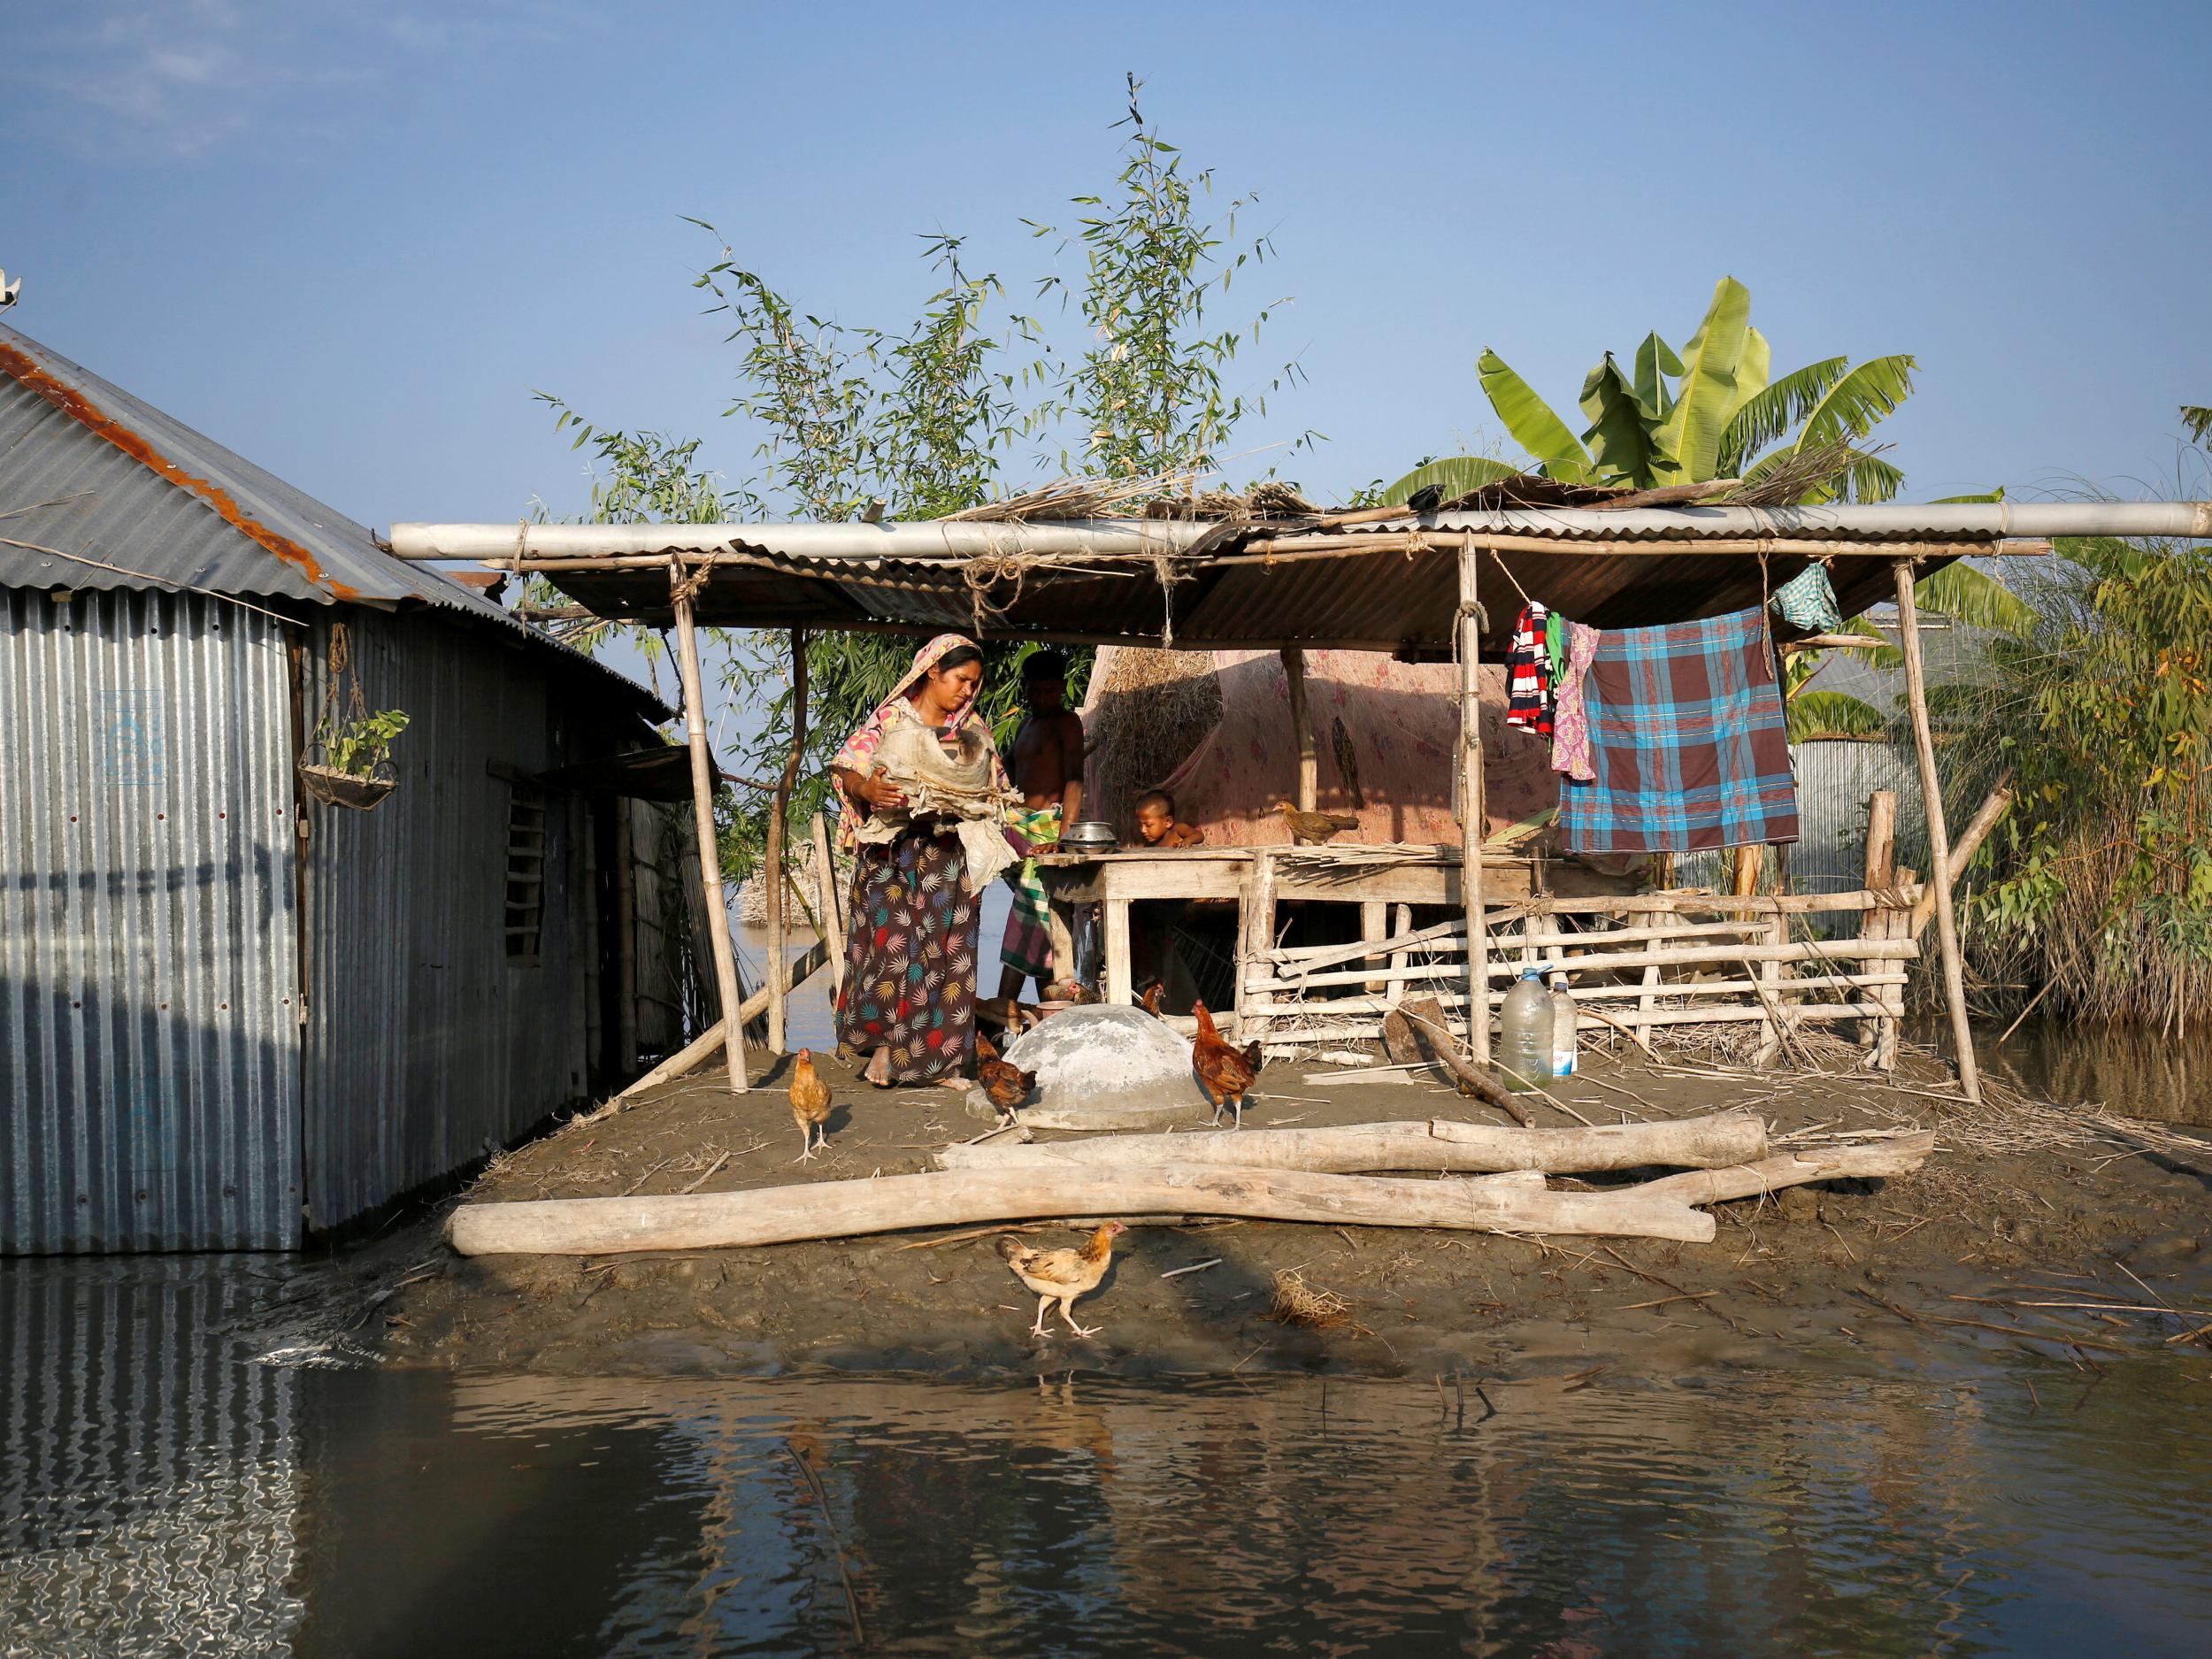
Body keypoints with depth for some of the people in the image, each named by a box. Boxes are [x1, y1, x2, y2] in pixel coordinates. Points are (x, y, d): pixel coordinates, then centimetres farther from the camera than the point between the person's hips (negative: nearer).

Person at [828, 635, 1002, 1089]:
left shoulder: (972, 727, 9)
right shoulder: (890, 719, -3)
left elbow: (994, 782, 11)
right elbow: (845, 767, -11)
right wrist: (867, 788, -33)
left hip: (948, 859, 4)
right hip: (893, 855, -4)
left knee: (945, 950, 3)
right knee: (892, 944, -8)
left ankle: (937, 1057, 9)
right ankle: (884, 1048, 4)